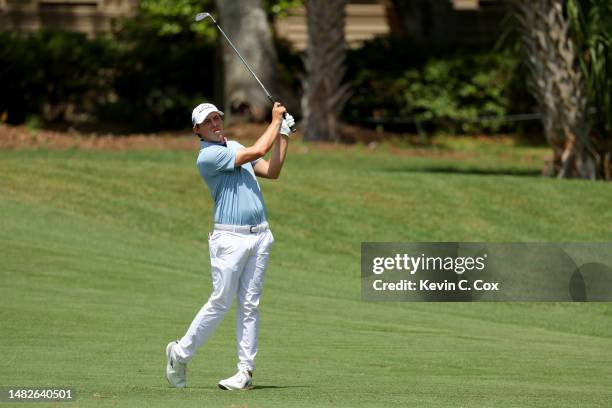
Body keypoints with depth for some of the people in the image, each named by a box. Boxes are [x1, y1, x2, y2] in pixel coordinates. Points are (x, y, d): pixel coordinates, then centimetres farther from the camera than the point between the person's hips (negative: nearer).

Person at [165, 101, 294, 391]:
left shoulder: (234, 147, 17)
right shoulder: (207, 156, -11)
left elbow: (271, 171, 16)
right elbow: (257, 151, -16)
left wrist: (283, 135, 9)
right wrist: (276, 120, -4)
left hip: (259, 236, 7)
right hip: (230, 238, -7)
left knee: (249, 305, 3)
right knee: (220, 303, -6)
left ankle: (246, 371, 2)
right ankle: (180, 354, 10)